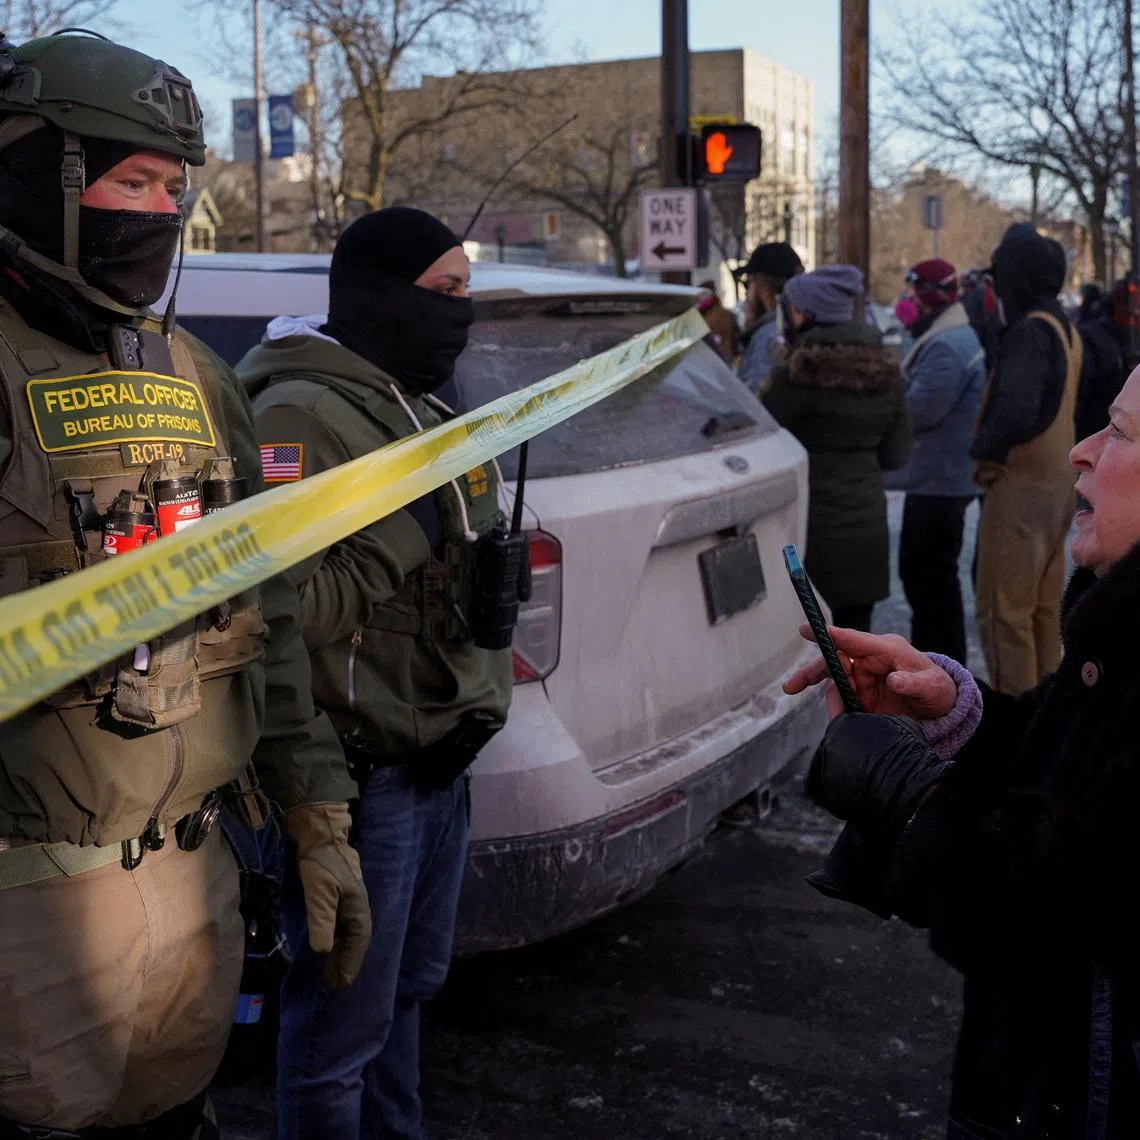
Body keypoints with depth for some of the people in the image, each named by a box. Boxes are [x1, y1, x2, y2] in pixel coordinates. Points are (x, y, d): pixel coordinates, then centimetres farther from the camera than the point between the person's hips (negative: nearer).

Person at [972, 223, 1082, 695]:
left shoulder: (1029, 331, -18)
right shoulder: (1065, 328, 10)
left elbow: (1014, 413, -31)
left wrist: (981, 448, -13)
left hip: (1020, 485, -9)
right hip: (1057, 482, 9)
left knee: (1004, 612, -2)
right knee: (1044, 608, 17)